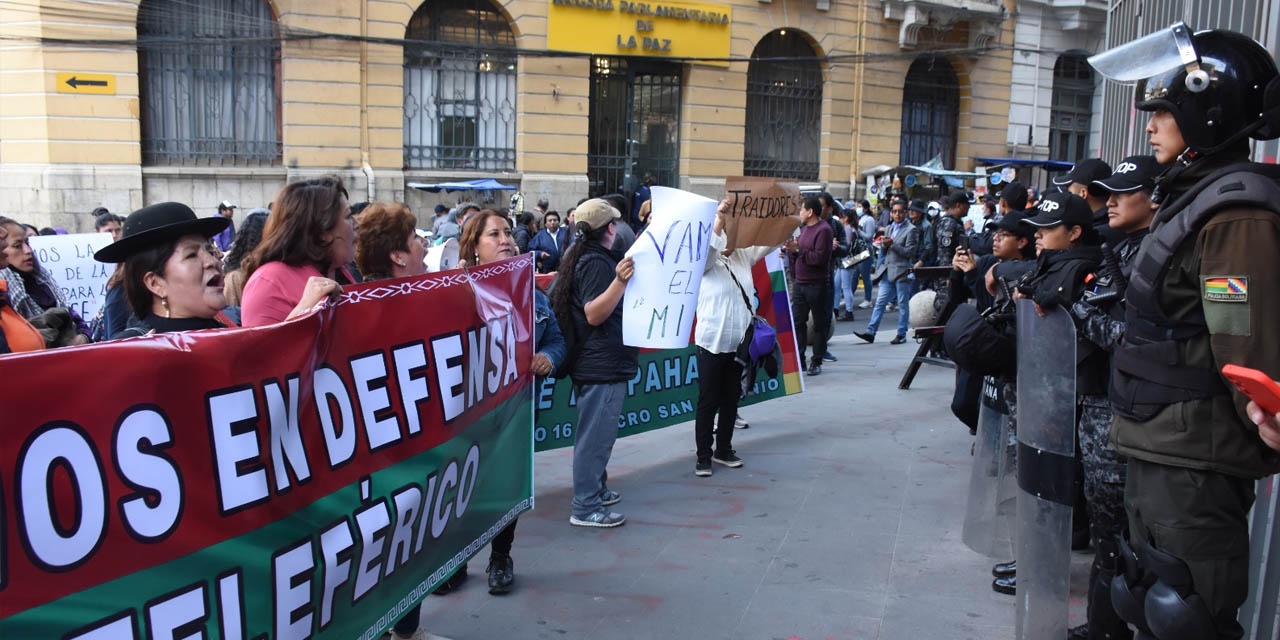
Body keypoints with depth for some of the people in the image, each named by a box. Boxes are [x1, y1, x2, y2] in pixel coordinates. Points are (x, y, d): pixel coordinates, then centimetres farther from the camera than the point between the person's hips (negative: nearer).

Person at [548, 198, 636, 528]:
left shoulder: (582, 257, 14)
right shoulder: (597, 262, -16)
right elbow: (594, 314, -23)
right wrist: (620, 281, -36)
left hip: (596, 362, 11)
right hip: (602, 364, -11)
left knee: (596, 433, 20)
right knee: (596, 434, -6)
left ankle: (596, 490, 32)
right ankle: (586, 509, -2)